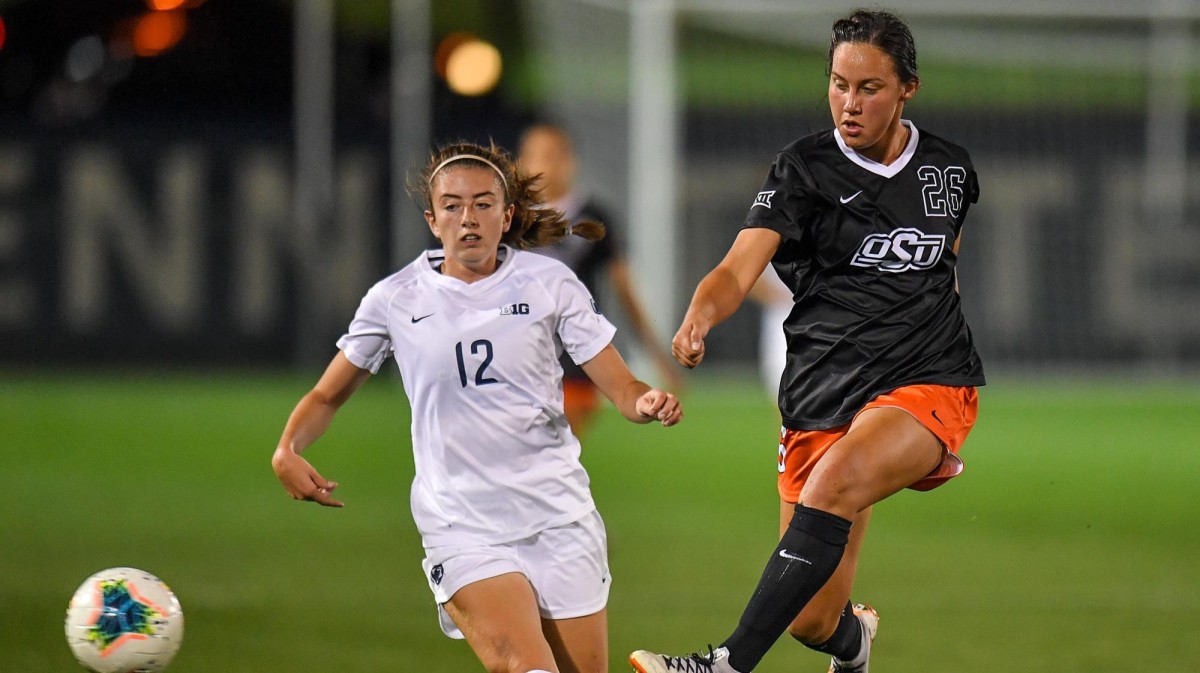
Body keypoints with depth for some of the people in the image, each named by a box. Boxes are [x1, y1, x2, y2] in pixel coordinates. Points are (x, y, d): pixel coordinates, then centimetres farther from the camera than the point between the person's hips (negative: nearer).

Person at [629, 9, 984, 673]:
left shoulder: (950, 166, 7)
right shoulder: (804, 169, -2)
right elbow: (740, 266, -18)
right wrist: (700, 314, -38)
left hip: (929, 387, 0)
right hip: (822, 394, 0)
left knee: (834, 483, -34)